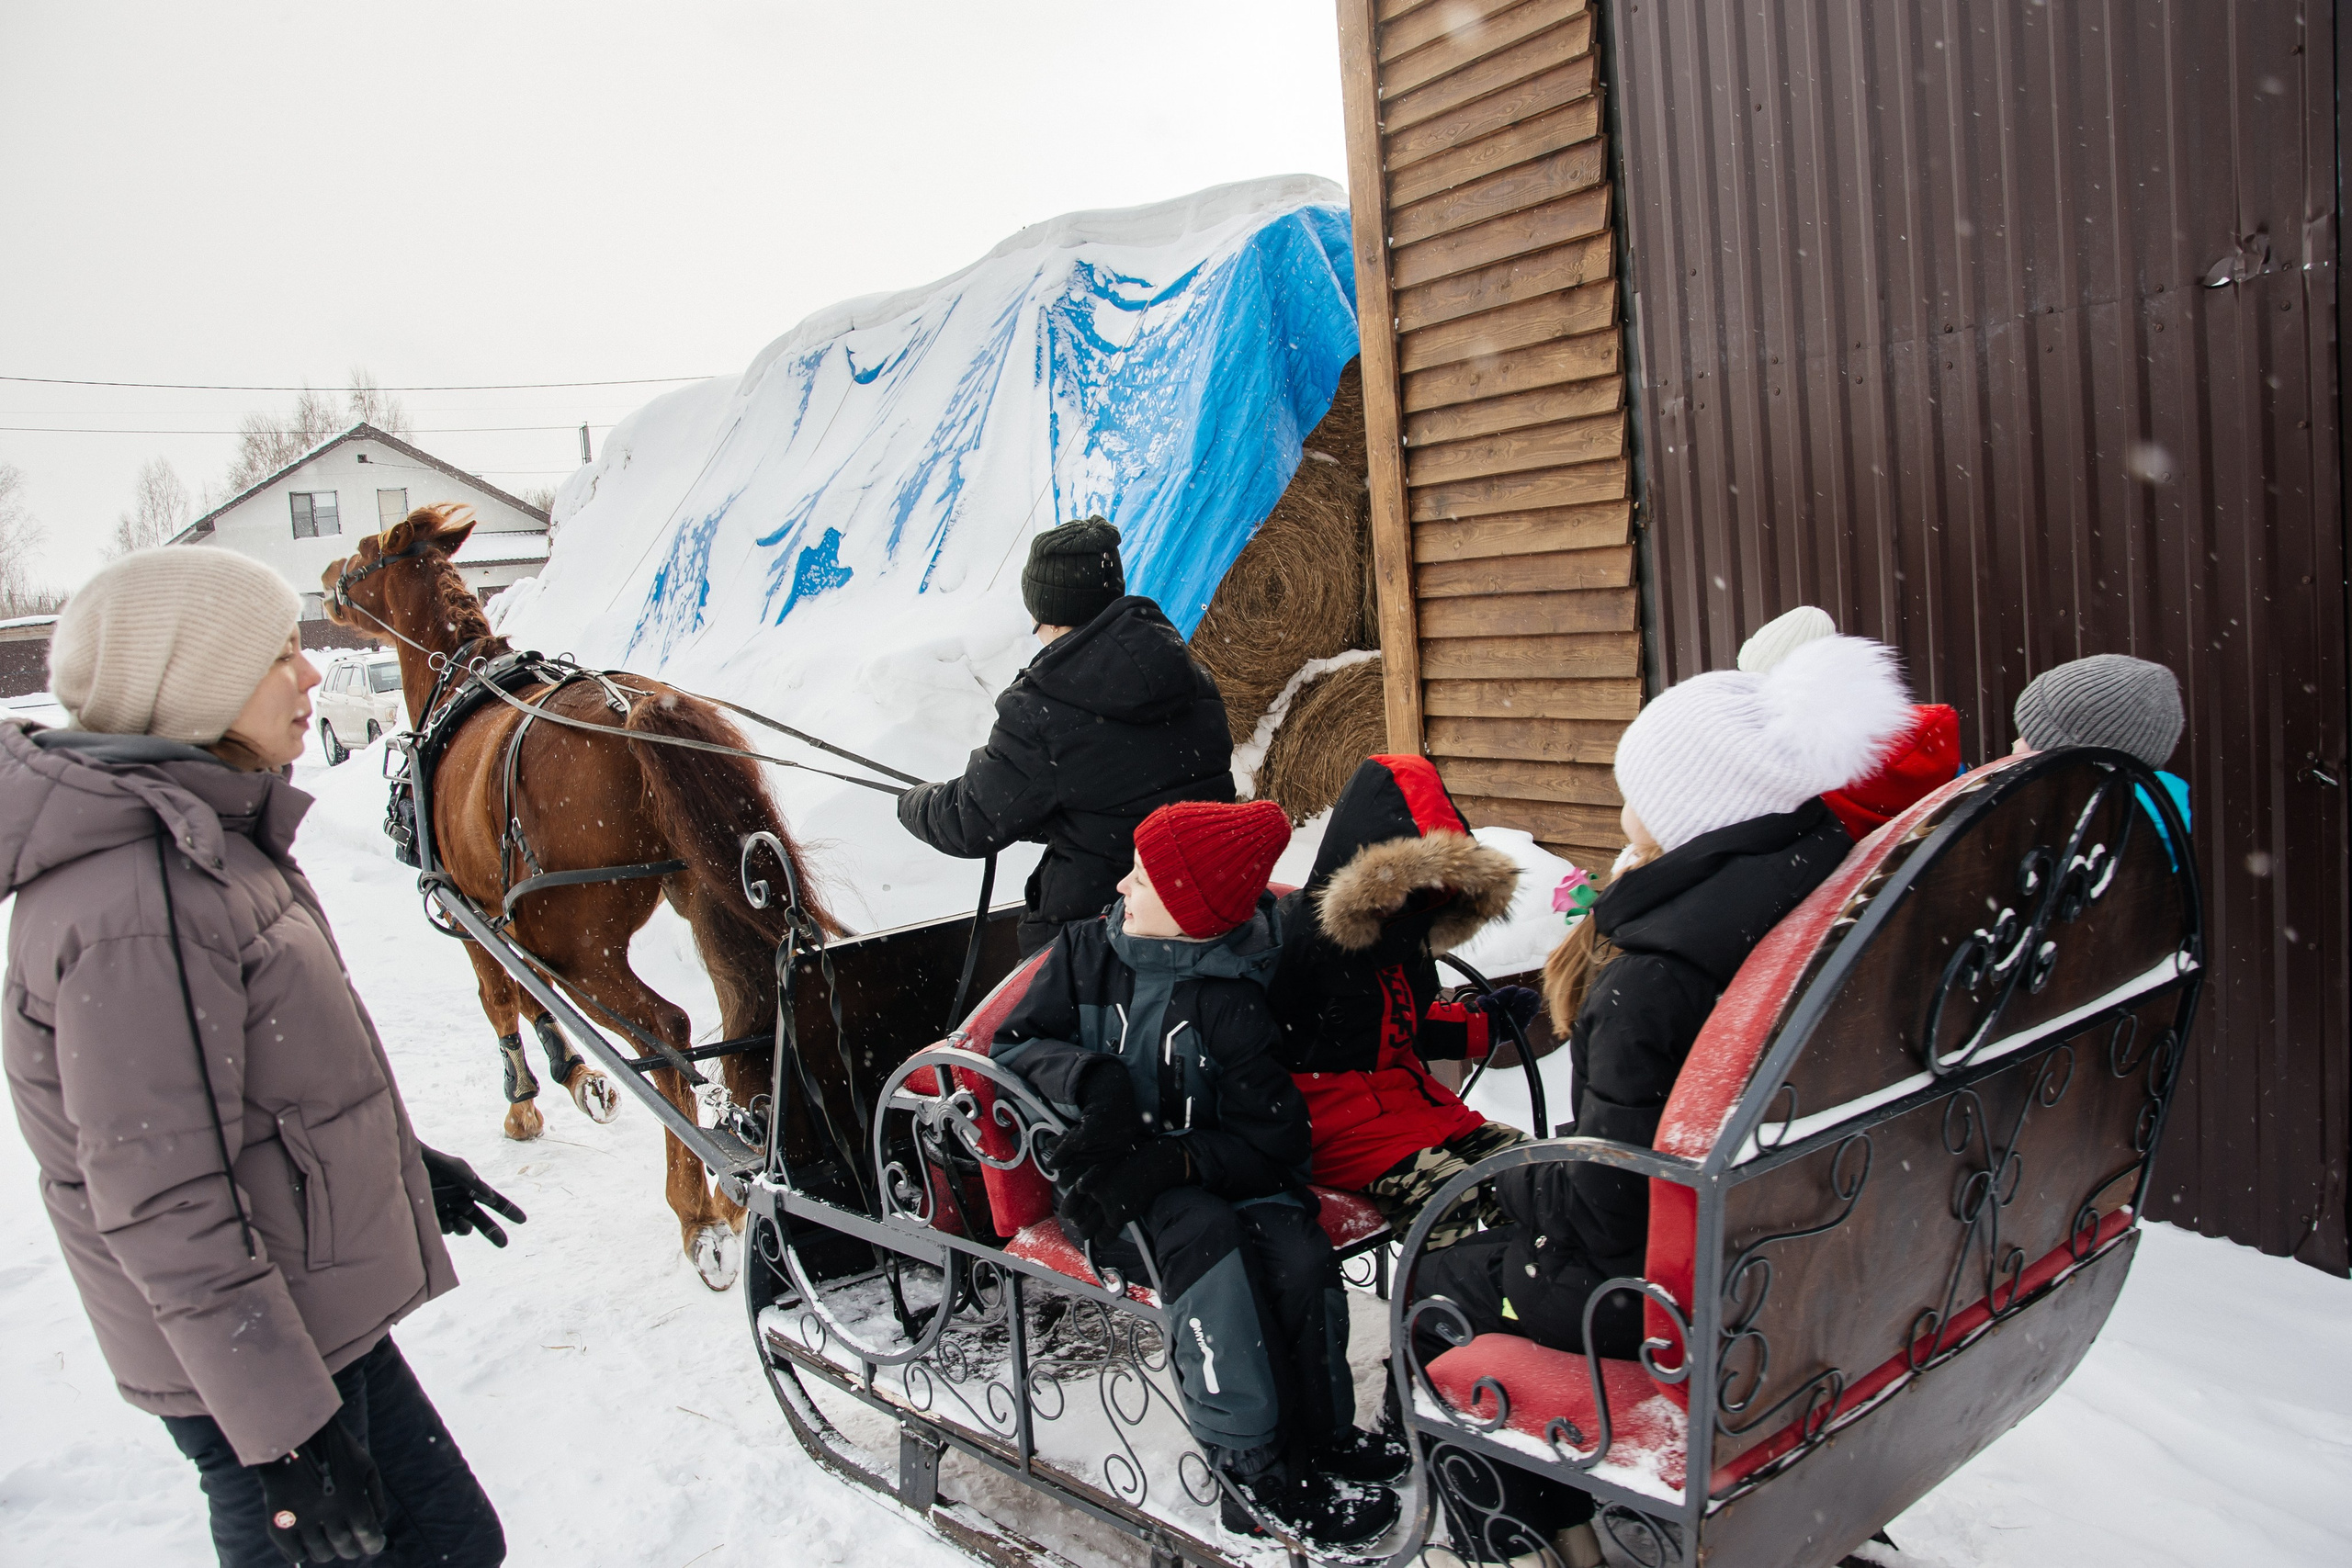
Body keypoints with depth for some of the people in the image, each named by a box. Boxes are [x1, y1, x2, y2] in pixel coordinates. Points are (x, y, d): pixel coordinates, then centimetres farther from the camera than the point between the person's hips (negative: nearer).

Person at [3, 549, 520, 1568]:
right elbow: (163, 1209, -27)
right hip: (243, 1361, -9)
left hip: (322, 1317, 9)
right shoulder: (137, 912, -27)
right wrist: (286, 1432, -24)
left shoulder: (207, 839, 5)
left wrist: (403, 1163, 25)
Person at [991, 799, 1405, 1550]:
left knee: (1297, 1247, -27)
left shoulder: (1232, 1002, -4)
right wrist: (1091, 1079, -19)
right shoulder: (1085, 953, 3)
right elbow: (1014, 1044, 2)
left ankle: (1319, 1438, -7)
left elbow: (1271, 1136, -9)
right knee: (1206, 1235, -31)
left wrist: (1168, 1162, -27)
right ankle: (1252, 1459, -23)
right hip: (1104, 1175, -1)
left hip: (1207, 1170, 1)